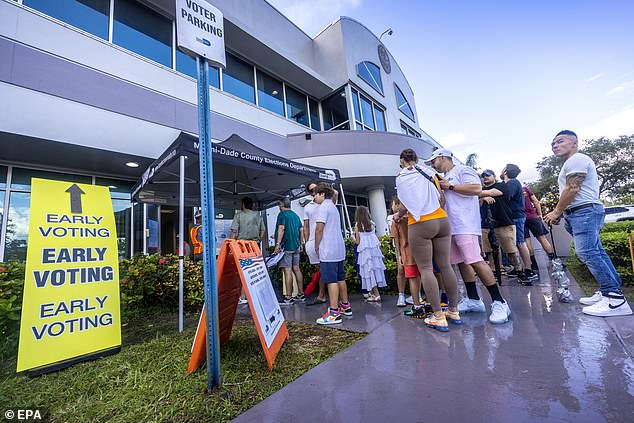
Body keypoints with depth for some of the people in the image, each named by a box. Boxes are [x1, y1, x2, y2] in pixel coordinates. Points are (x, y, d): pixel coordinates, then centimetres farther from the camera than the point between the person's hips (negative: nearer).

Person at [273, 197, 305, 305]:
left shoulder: (282, 214, -5)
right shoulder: (296, 215, 17)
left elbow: (281, 229, -17)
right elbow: (301, 231, 18)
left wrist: (278, 244, -19)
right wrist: (300, 244, 24)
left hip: (286, 246, -8)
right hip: (296, 246, 8)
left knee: (287, 270, -7)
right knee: (296, 269, 12)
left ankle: (288, 298, -5)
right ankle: (301, 294, 19)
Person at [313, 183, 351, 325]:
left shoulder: (323, 207, -9)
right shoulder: (333, 206, 19)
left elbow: (319, 229, -14)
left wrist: (317, 247, -5)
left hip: (328, 250, -9)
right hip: (339, 249, 10)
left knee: (331, 280, -8)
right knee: (340, 278, 15)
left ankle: (334, 313, -4)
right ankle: (345, 306, 26)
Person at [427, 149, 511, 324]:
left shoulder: (462, 170, -1)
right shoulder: (444, 178, 25)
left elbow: (477, 189, -16)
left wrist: (450, 186, -10)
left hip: (465, 226, -9)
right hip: (451, 227, 9)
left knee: (475, 261, -14)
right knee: (462, 263, 9)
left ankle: (499, 303, -4)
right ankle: (473, 300, 18)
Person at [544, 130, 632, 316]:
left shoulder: (577, 159, -8)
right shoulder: (571, 163, 25)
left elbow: (572, 190, -16)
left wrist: (556, 212, -11)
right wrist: (559, 213, 17)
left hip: (585, 211, -11)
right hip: (578, 214, 11)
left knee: (587, 253, -16)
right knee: (595, 252, 10)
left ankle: (615, 299, -13)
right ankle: (607, 292, 14)